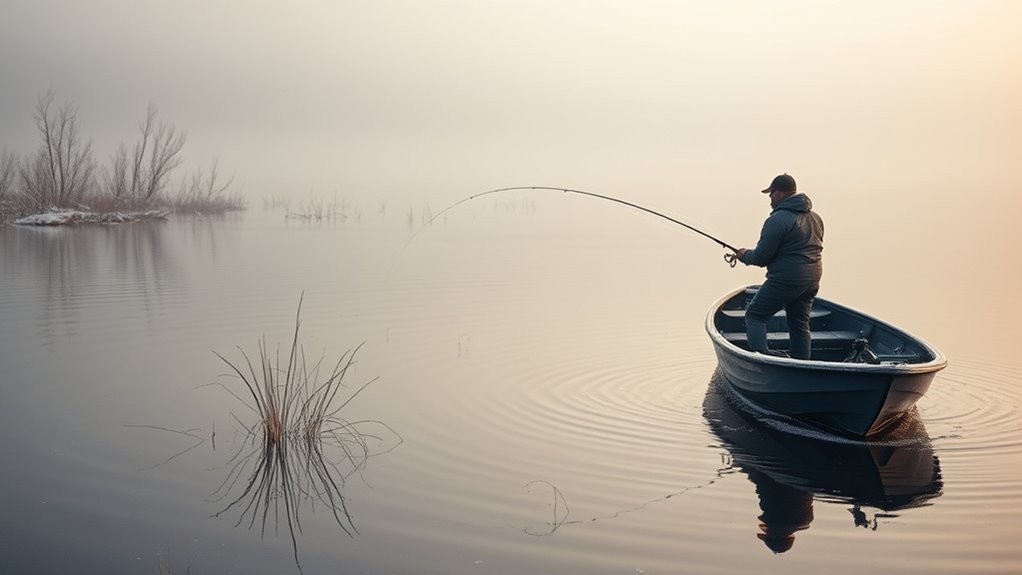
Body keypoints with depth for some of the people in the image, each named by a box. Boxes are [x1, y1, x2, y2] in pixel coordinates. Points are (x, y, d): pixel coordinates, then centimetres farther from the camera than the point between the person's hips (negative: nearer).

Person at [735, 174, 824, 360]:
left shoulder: (777, 220, -14)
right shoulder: (815, 217, 13)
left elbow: (761, 257, -14)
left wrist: (744, 255, 8)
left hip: (786, 280, -8)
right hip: (812, 280, 8)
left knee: (754, 315, 2)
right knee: (800, 323, 16)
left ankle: (762, 355, -15)